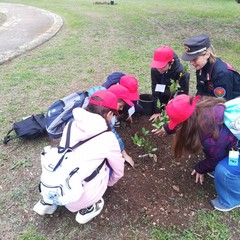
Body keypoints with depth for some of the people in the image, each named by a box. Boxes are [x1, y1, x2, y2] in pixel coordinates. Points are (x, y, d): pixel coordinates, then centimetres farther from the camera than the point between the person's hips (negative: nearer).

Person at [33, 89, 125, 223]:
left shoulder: (72, 125, 1)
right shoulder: (108, 138, -11)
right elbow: (119, 170, 7)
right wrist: (109, 182, 30)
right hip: (76, 199, -4)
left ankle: (47, 201, 23)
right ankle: (86, 208, 12)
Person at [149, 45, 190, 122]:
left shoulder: (180, 72, -35)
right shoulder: (154, 69, -25)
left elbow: (183, 93, -27)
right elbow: (155, 90, -21)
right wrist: (157, 111, -21)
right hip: (165, 98, 3)